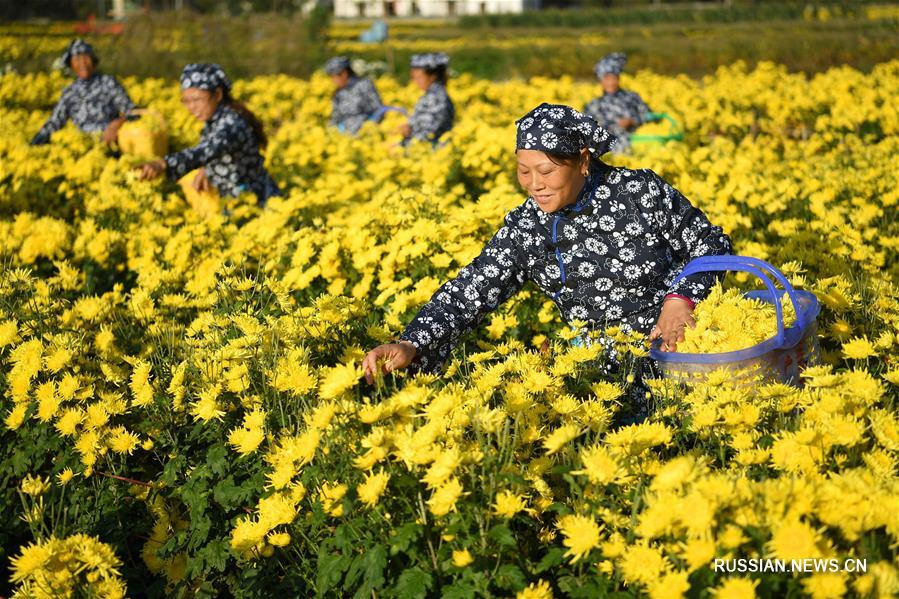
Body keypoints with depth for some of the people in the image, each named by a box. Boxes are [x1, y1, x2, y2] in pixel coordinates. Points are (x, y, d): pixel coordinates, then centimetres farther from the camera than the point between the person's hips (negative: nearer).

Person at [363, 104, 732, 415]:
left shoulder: (643, 192, -11)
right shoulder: (525, 228, -5)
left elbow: (712, 245, 1)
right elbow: (471, 292, -14)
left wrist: (681, 298, -18)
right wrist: (412, 345, -30)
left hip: (673, 341, -2)